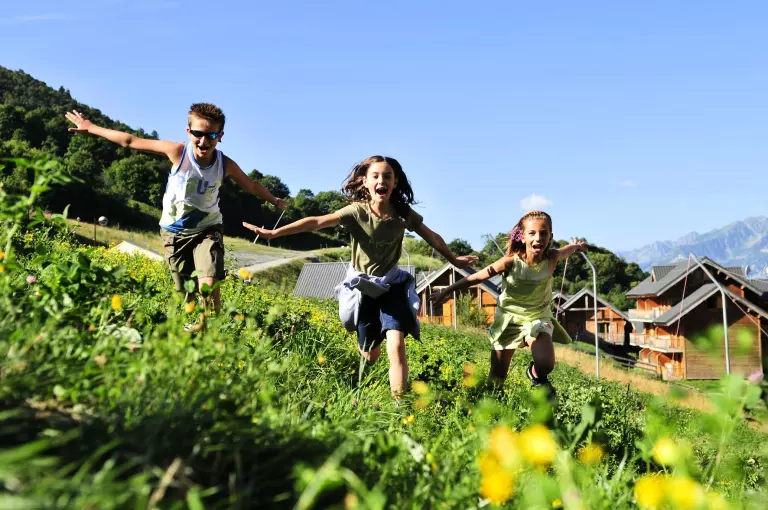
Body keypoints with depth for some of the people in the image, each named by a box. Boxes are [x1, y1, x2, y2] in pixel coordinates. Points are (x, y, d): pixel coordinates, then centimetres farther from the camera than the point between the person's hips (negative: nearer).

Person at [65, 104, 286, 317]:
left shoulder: (226, 165, -16)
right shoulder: (177, 152, -21)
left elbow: (252, 186, 5)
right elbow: (130, 141, -10)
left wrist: (274, 201, 19)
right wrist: (91, 128, -2)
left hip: (207, 230, 0)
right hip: (174, 232, 0)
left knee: (209, 286, -22)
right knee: (186, 294, 5)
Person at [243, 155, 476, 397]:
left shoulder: (403, 213, -12)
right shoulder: (358, 211, -18)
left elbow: (433, 238, 4)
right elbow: (317, 222, -29)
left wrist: (454, 260, 17)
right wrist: (273, 233, -37)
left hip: (392, 283, 1)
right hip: (362, 285, -1)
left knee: (396, 346, -19)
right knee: (370, 354, 10)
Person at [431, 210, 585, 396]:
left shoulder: (551, 258, -20)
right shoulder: (511, 261, -26)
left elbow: (568, 250, 5)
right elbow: (477, 277, -18)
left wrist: (576, 246, 28)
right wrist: (446, 291, -15)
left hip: (538, 316, 1)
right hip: (508, 317, 0)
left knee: (545, 364, -24)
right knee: (497, 375, 5)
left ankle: (536, 375, 11)